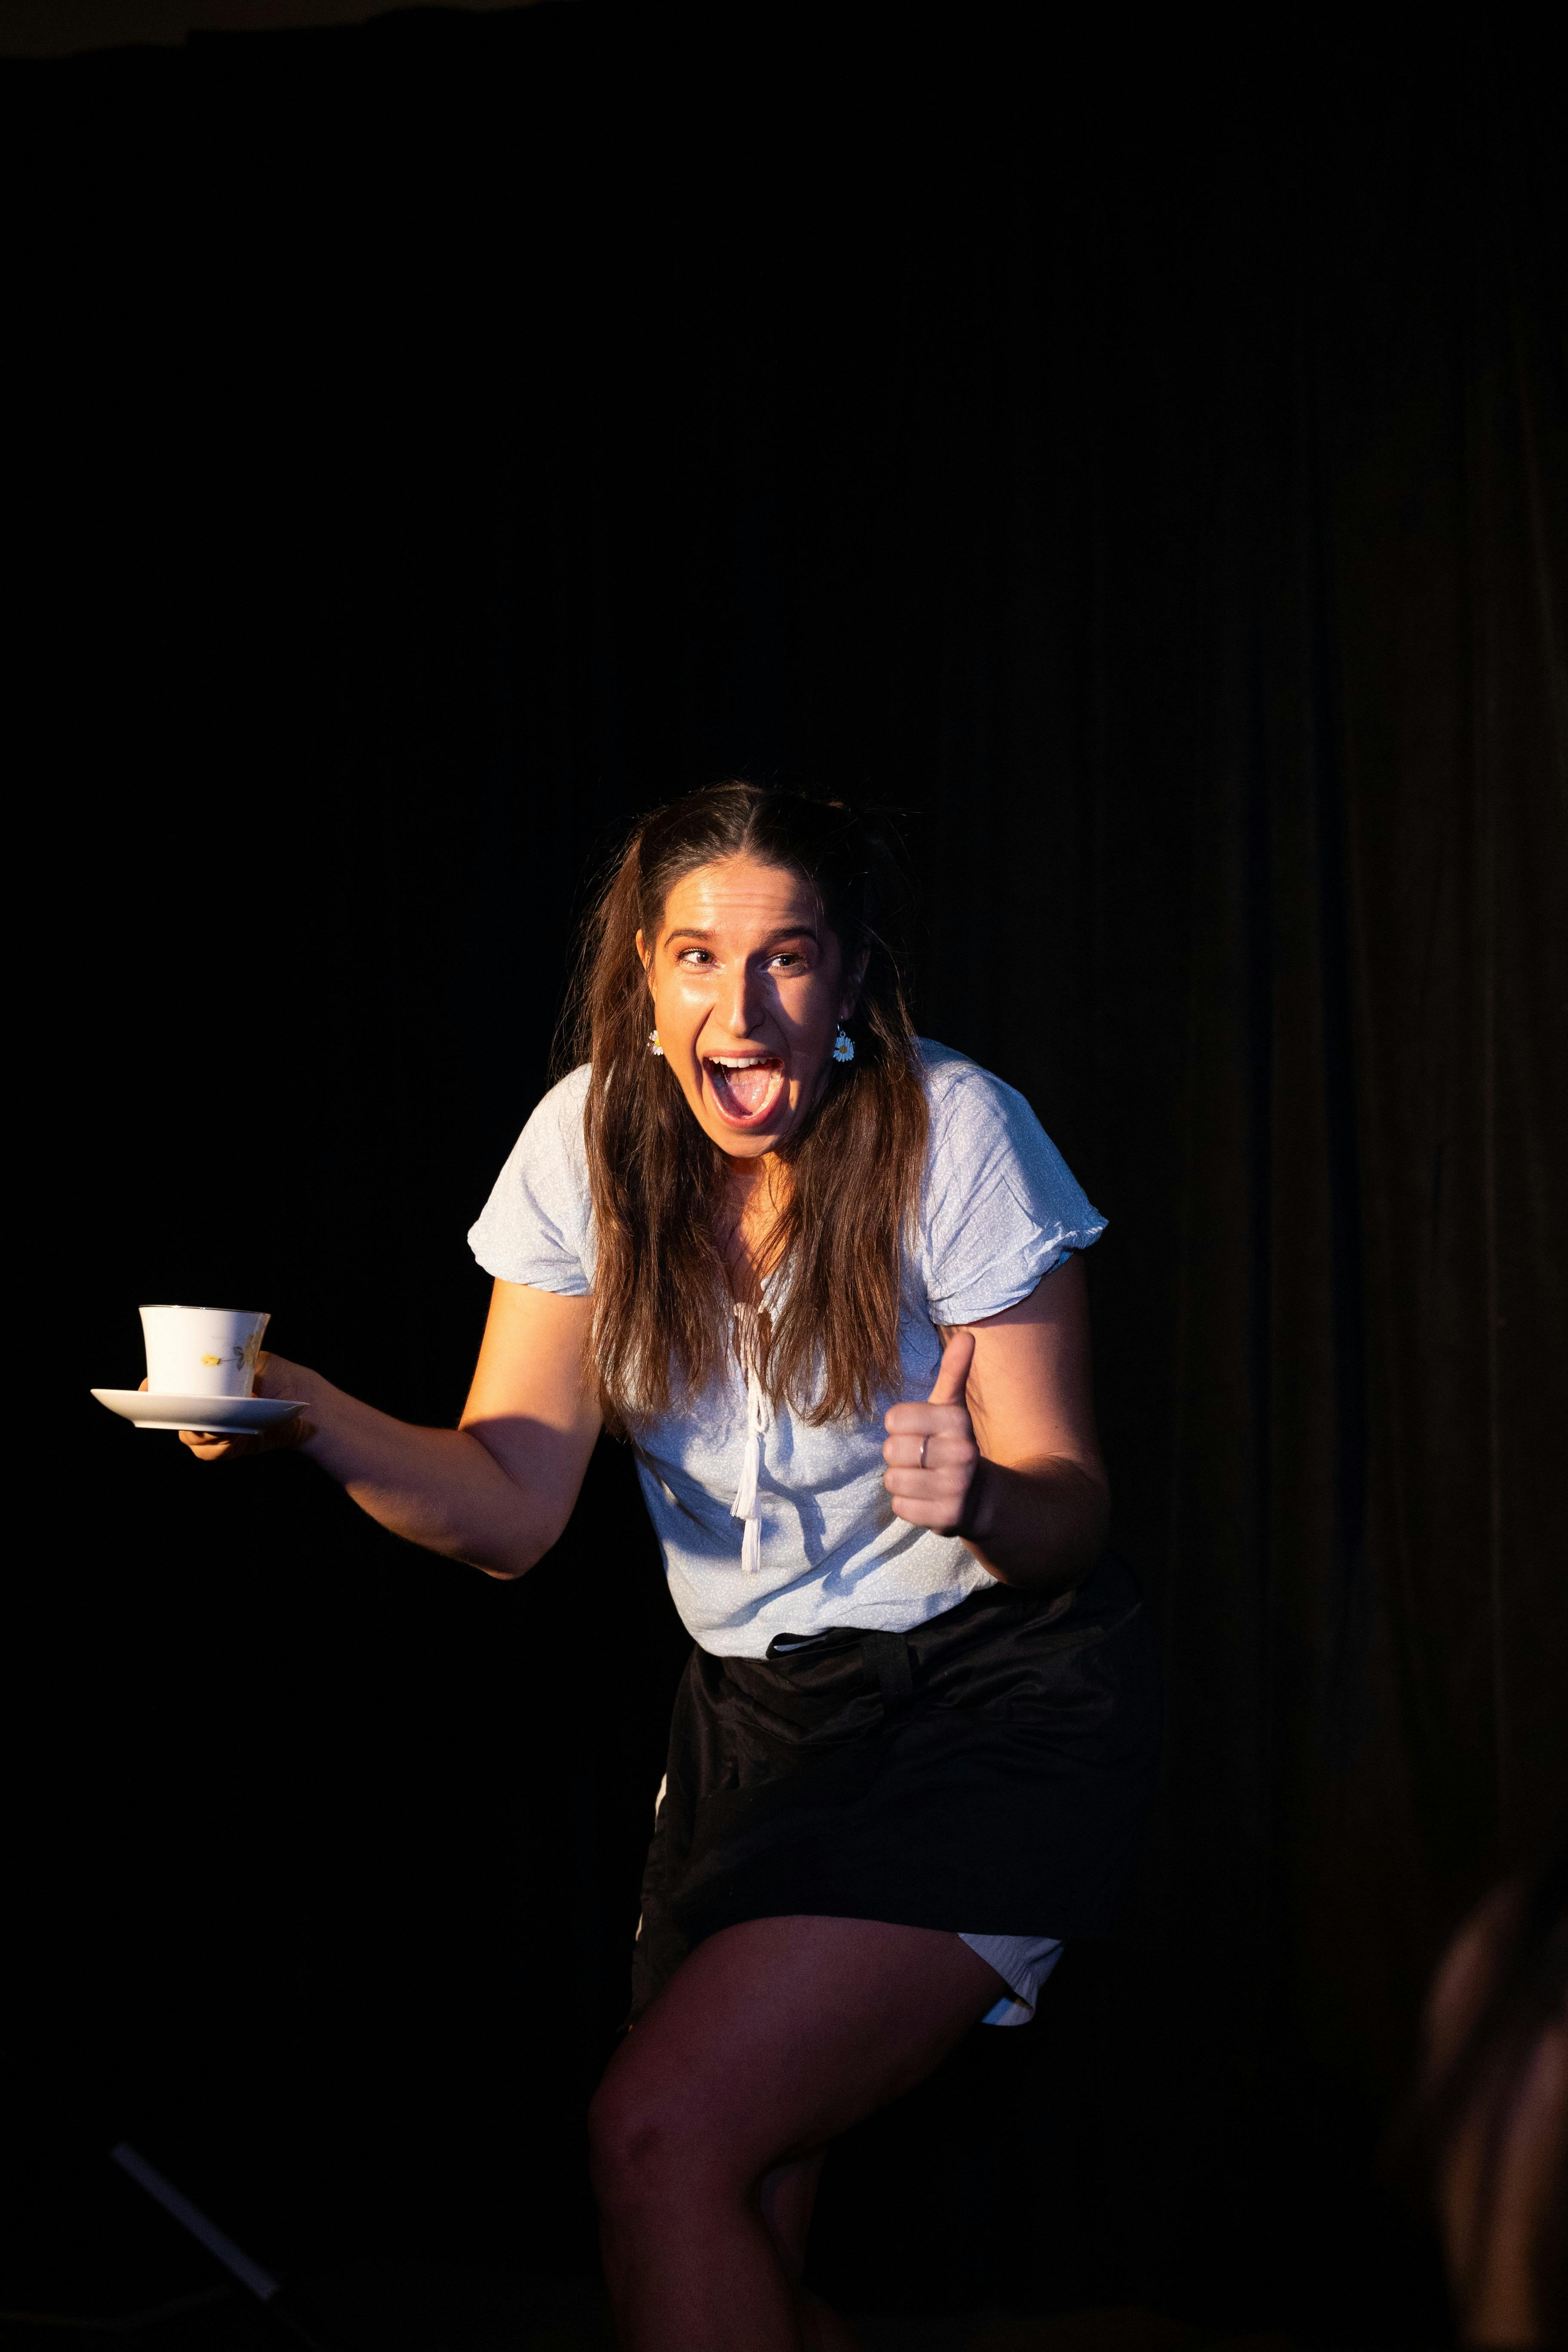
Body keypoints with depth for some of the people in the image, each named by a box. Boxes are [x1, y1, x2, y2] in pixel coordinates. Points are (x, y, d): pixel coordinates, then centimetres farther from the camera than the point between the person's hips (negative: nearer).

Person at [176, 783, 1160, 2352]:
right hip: (753, 1708, 5)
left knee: (660, 2131, -17)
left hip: (998, 1705, -4)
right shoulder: (590, 1143, -5)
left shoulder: (952, 1133, -15)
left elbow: (1071, 1510, -13)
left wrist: (983, 1499, -36)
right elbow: (511, 1505, -9)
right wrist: (307, 1414, -26)